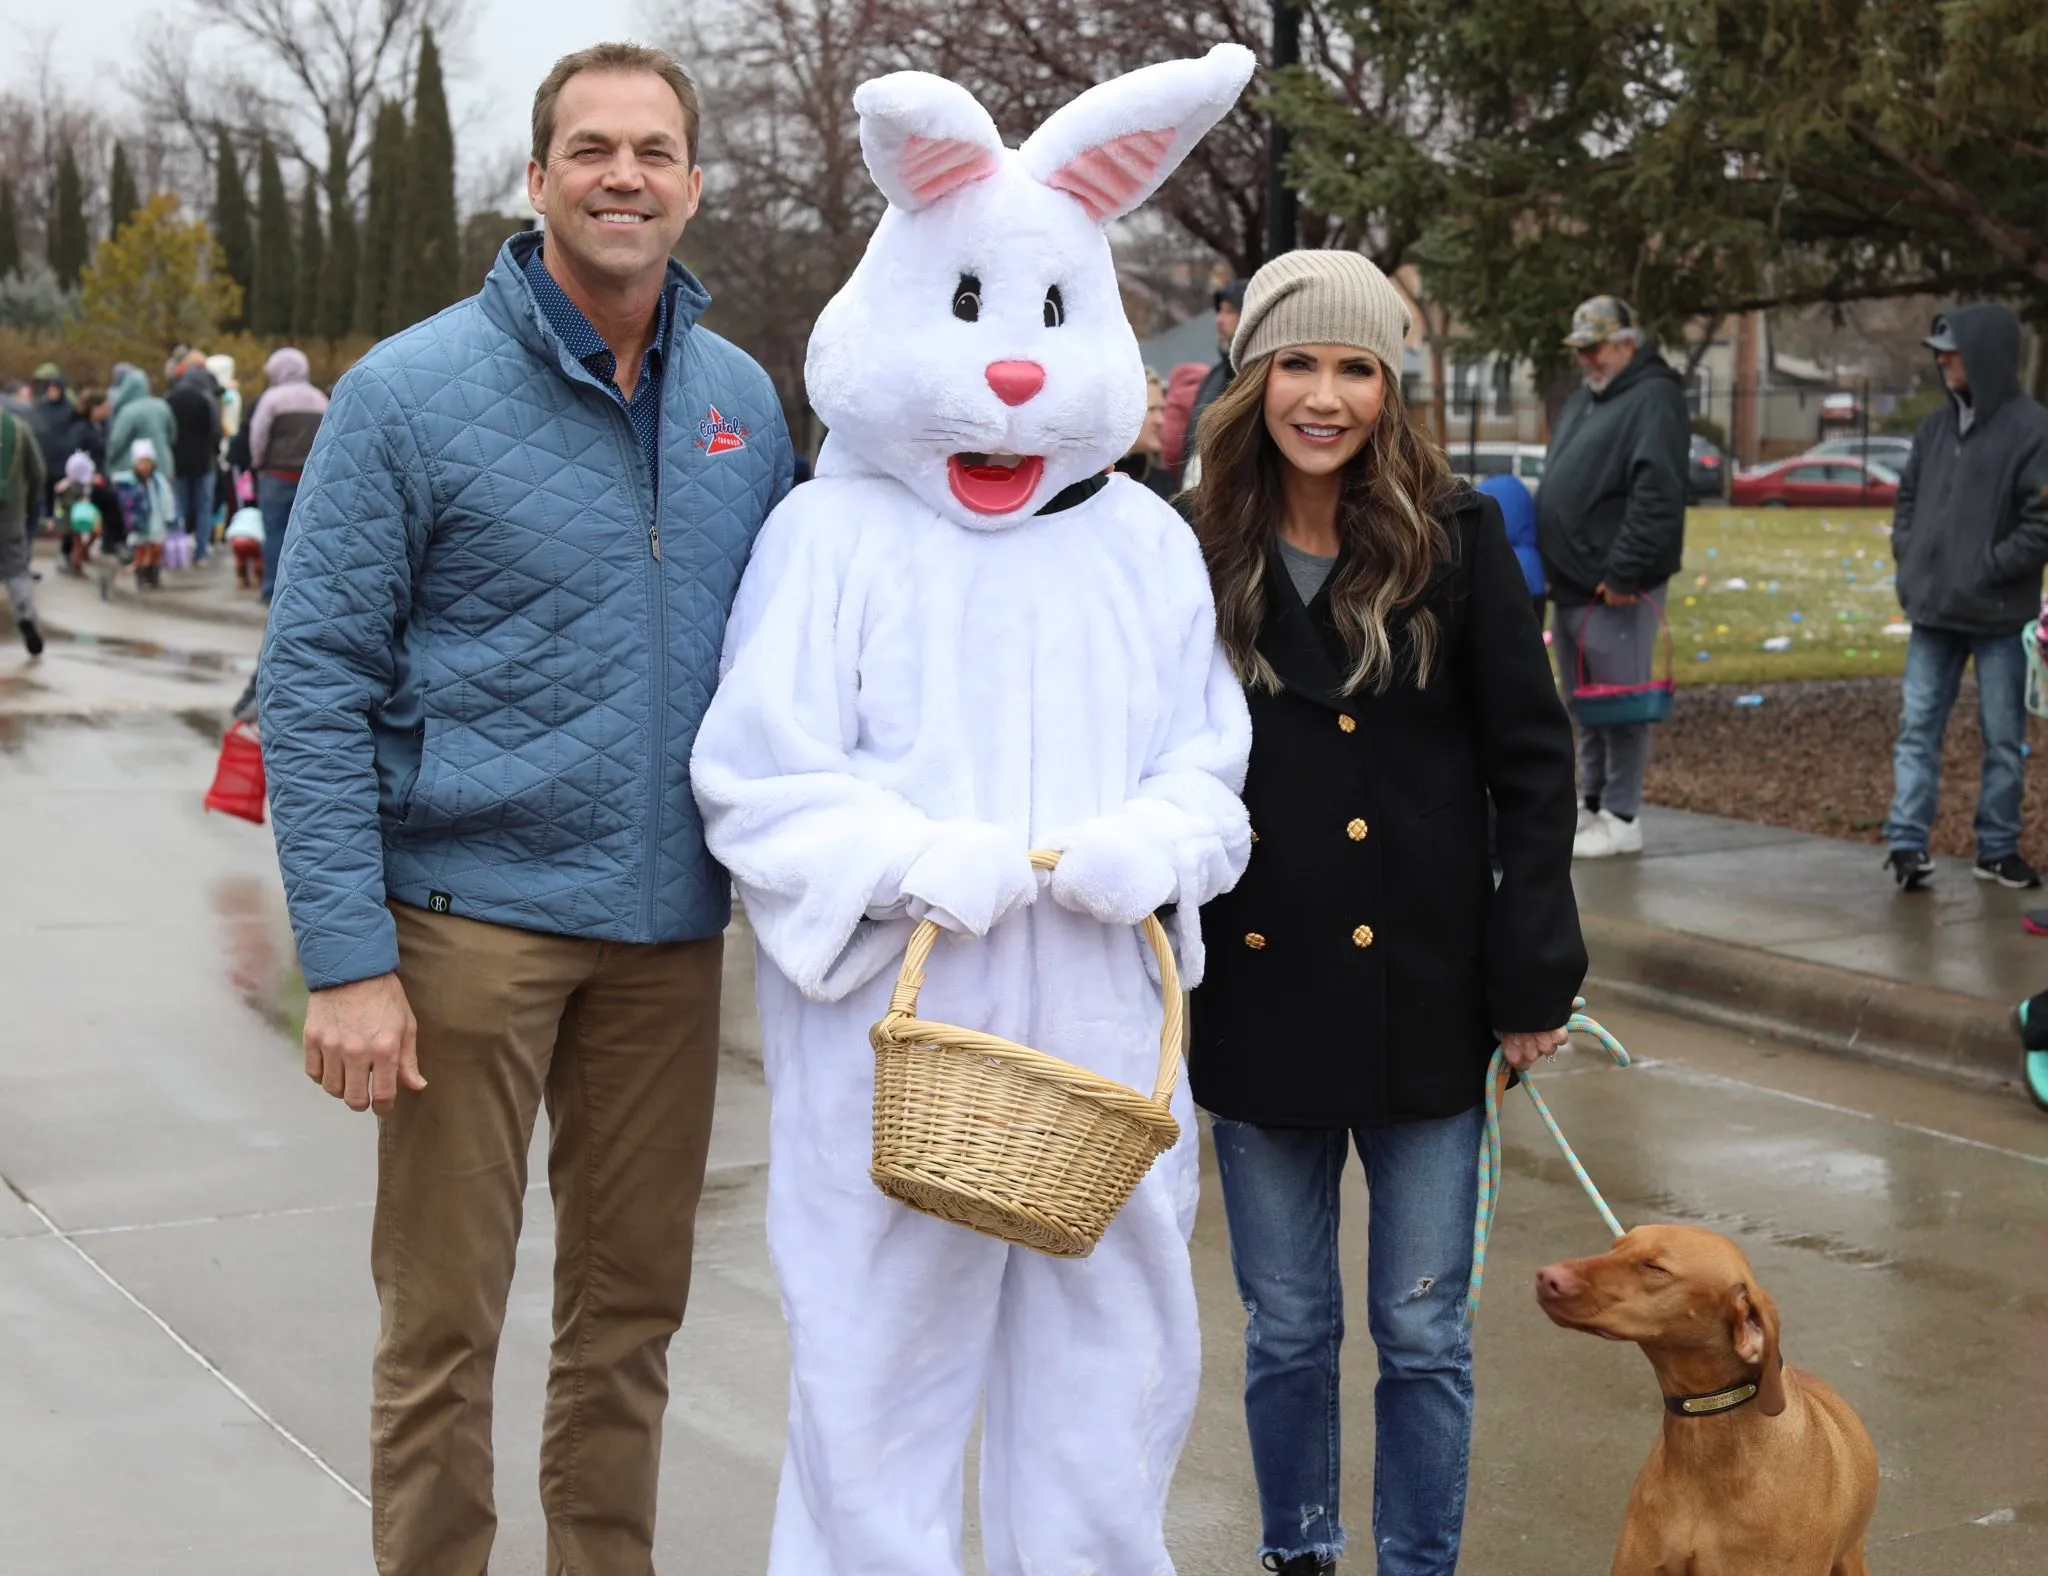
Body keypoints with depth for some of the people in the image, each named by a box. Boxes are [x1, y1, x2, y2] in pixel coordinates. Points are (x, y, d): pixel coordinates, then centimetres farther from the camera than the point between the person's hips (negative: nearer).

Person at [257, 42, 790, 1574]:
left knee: (632, 1304, 14)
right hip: (472, 915, -4)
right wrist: (347, 961, -14)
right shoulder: (412, 392, -8)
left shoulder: (743, 399, 7)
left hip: (670, 927, 4)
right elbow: (313, 685, -9)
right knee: (444, 1323, 3)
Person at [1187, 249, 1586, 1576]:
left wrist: (1533, 976, -5)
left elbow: (1534, 766, -3)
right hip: (1256, 1002, 2)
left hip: (1421, 1001, -2)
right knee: (1287, 1330, 13)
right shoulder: (1200, 553, 0)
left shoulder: (1455, 538, -5)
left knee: (1424, 1334, 8)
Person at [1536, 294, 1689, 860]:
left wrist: (1625, 571, -22)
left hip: (1616, 588, -9)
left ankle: (1621, 819, 0)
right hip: (1571, 584, 9)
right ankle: (1593, 807, 21)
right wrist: (1546, 565, 18)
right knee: (1584, 707, 13)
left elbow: (1656, 495, -19)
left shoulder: (1653, 399, -9)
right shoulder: (1581, 404, 20)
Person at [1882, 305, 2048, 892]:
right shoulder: (1936, 426, 10)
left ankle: (1998, 848, 16)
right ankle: (1907, 841, 2)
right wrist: (1908, 557, 5)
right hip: (1931, 612, 5)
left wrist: (1987, 569, -17)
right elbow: (1908, 496, 20)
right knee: (1918, 727, 1)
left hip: (2000, 619, -5)